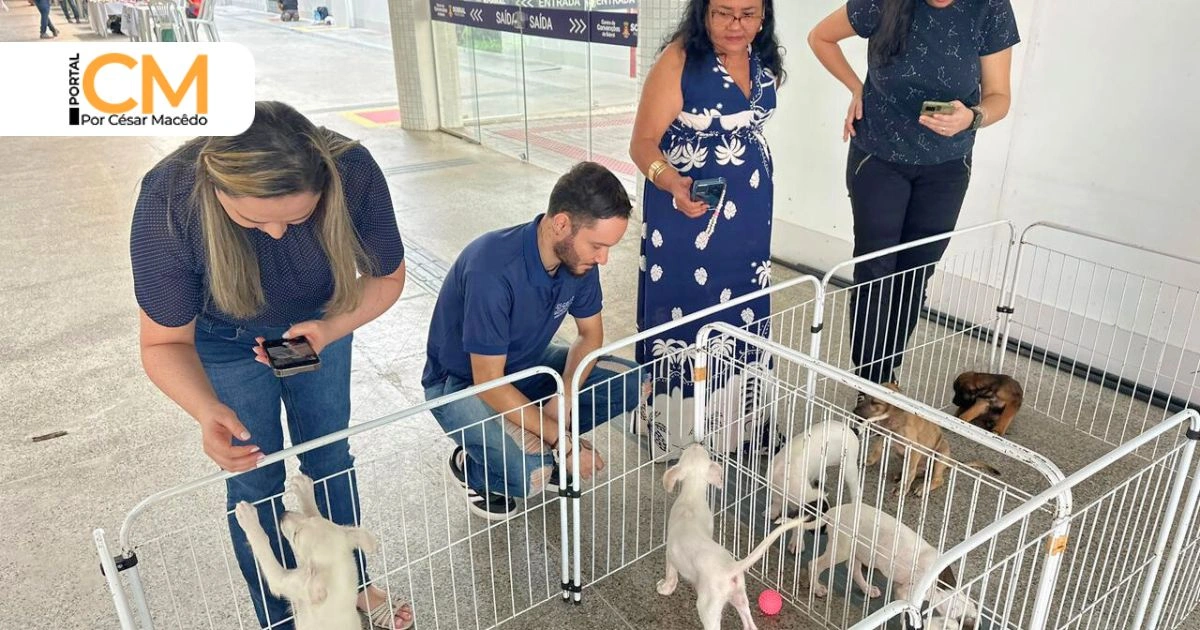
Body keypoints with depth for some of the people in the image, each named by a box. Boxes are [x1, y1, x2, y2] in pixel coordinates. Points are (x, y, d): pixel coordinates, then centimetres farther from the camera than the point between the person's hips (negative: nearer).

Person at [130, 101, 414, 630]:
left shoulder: (353, 171, -35)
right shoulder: (169, 199, -37)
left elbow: (387, 277, -17)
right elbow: (165, 342, -25)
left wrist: (331, 328, -36)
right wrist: (209, 412, -45)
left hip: (320, 322, 2)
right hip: (225, 339, -1)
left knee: (330, 461, 14)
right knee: (255, 482, 5)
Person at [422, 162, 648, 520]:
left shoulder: (578, 255, -15)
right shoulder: (493, 269, -36)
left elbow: (590, 333, 0)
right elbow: (489, 383, -30)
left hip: (529, 364, 7)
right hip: (462, 383, -7)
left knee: (632, 385, -8)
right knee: (531, 474, -30)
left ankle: (535, 443, 8)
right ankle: (471, 468, 4)